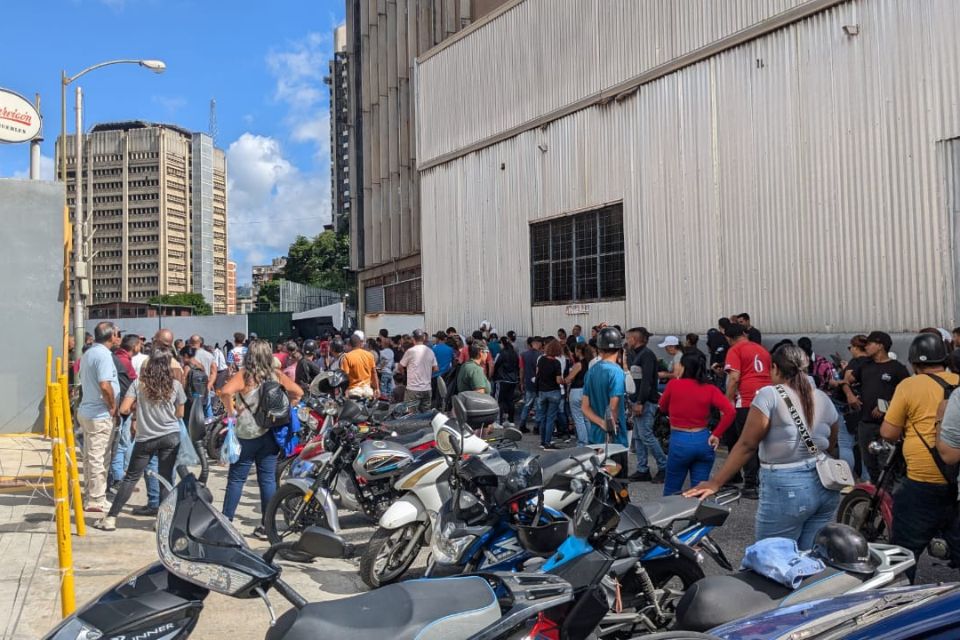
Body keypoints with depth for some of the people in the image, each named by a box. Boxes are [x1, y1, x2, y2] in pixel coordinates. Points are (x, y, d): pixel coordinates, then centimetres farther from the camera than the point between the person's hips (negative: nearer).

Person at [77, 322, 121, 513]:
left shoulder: (88, 353, 13)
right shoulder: (103, 354, -17)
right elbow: (105, 385, -27)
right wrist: (113, 407, -12)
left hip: (87, 411, 10)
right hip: (100, 415, -10)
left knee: (90, 457, 16)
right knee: (98, 458, -3)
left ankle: (90, 497, 25)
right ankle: (96, 501, 2)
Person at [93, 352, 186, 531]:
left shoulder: (139, 383, 0)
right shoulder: (175, 385, 1)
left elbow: (123, 410, -6)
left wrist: (136, 408, 15)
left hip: (145, 438, 0)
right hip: (171, 436, 0)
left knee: (130, 478, 9)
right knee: (166, 478, 4)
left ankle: (110, 518, 10)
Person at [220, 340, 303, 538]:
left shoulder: (244, 375, -9)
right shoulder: (276, 375, 3)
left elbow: (226, 392, -25)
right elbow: (298, 393, 4)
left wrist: (231, 412, -12)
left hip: (247, 434, -3)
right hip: (270, 434, 4)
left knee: (236, 479, 5)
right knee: (268, 479, 7)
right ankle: (266, 525, 12)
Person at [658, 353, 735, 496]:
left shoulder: (674, 384, -7)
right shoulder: (710, 389, -2)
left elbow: (663, 407, 8)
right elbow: (730, 411, -11)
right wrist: (716, 434, -4)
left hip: (680, 441, -3)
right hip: (703, 441, 3)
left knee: (671, 491, 12)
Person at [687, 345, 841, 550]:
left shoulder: (769, 395, -10)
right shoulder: (823, 399, 9)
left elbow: (747, 444, -14)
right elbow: (830, 445, 19)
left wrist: (715, 483, -11)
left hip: (786, 489, -7)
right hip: (825, 487, 7)